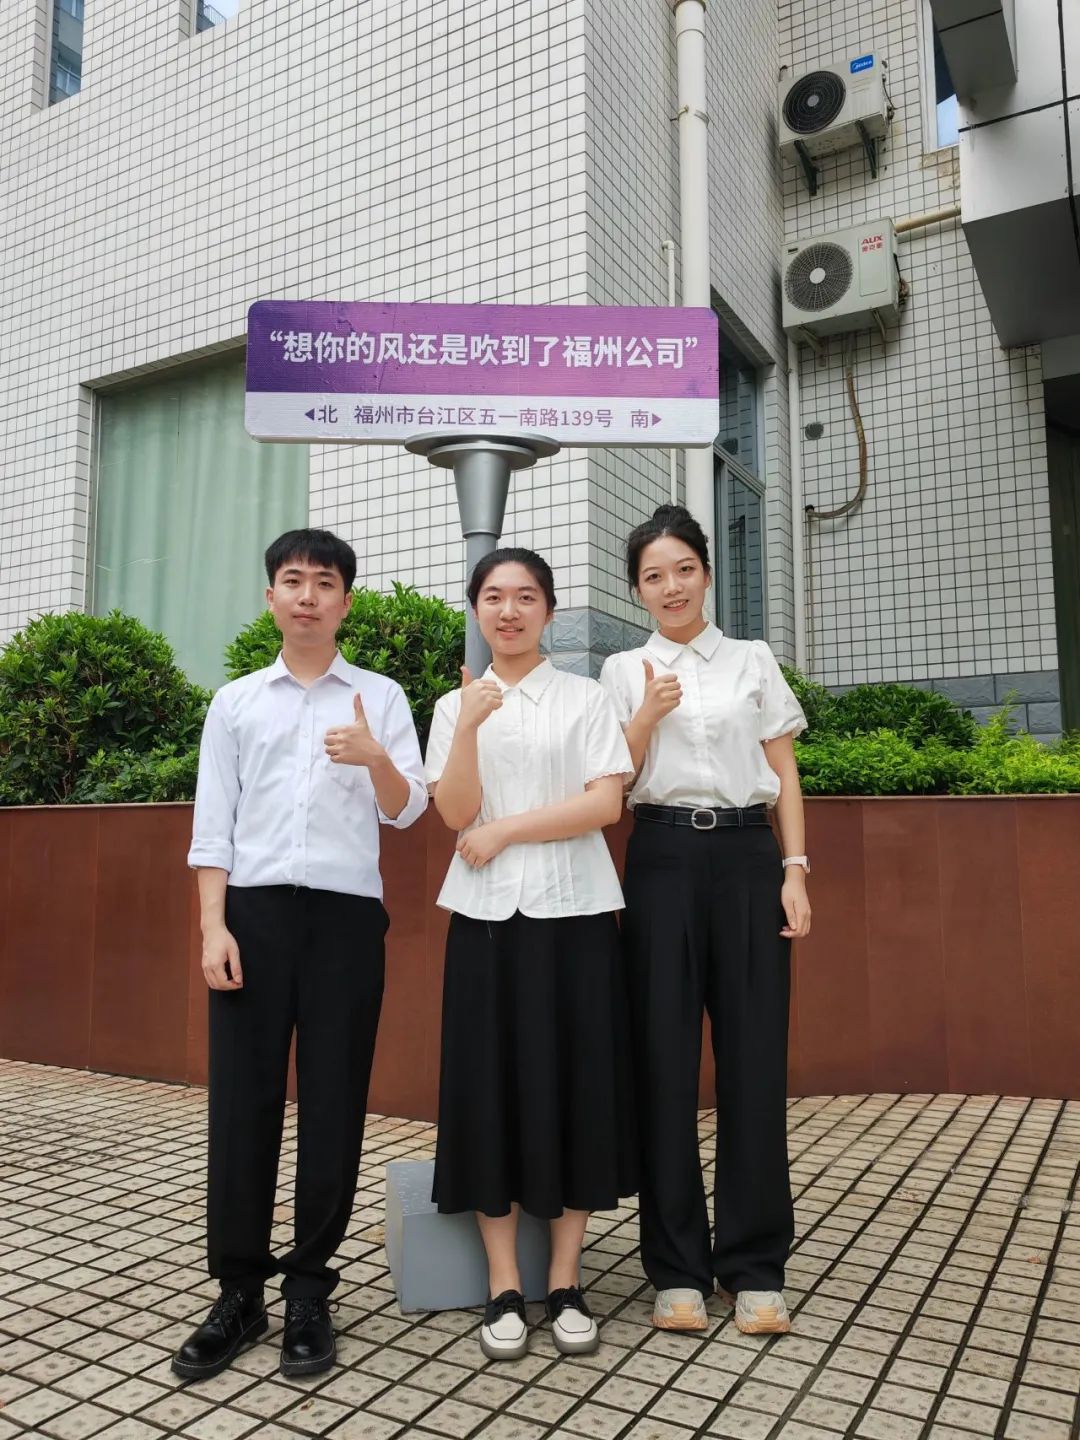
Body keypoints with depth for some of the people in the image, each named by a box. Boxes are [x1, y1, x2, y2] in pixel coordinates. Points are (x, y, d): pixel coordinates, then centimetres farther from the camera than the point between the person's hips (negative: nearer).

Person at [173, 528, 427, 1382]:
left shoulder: (380, 697, 8)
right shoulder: (235, 702, 11)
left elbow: (406, 812, 1)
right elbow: (214, 822, 7)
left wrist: (374, 759, -19)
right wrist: (214, 926, -3)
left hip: (346, 912, -1)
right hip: (254, 909, 1)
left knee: (334, 1106, 4)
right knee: (242, 1103, 4)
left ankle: (309, 1292, 20)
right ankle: (239, 1291, 19)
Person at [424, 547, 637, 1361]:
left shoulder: (586, 698, 5)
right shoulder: (456, 705, 10)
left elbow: (605, 802, -6)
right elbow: (456, 813, -2)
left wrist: (506, 830, -9)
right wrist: (469, 727, -17)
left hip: (574, 911, -1)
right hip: (488, 914, 1)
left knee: (574, 1085, 2)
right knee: (492, 1087, 3)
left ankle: (566, 1285, 16)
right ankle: (505, 1290, 14)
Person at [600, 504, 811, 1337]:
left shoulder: (754, 662, 11)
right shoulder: (625, 672, 10)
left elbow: (785, 776, 8)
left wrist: (795, 871, -1)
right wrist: (648, 715, -9)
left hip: (746, 854, 0)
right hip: (663, 858, 0)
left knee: (754, 1055, 0)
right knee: (664, 1058, 1)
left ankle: (755, 1266, 15)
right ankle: (678, 1267, 15)